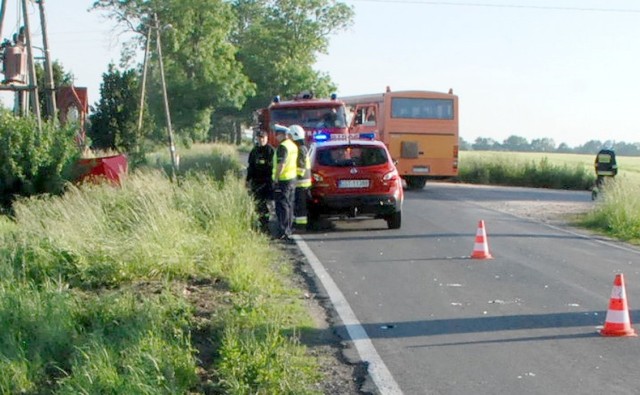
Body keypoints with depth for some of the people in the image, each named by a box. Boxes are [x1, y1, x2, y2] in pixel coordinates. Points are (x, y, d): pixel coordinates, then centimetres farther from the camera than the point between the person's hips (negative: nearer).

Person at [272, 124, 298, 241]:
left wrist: (276, 179, -20)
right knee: (289, 205, 16)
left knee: (282, 206, -8)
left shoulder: (282, 146, -17)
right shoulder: (293, 145, 14)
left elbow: (281, 164, -23)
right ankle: (289, 229, 22)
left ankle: (283, 232, -10)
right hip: (293, 178, 9)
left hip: (283, 180, -9)